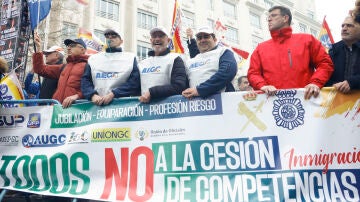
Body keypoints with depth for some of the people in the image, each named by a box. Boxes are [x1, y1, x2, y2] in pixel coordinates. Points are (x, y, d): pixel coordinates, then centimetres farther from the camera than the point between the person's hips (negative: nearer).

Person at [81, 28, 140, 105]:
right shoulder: (93, 58, 19)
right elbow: (85, 80, 10)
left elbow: (135, 81, -3)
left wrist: (113, 94, -15)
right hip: (96, 104, 2)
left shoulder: (130, 58, 10)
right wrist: (93, 95, -11)